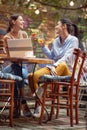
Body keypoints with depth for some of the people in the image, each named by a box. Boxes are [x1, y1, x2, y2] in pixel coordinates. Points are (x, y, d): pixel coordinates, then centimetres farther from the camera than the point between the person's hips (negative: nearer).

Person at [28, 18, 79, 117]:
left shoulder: (73, 40, -3)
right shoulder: (56, 41, 19)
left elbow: (67, 57, -16)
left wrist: (54, 65, -29)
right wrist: (43, 46, 18)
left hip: (67, 70, -6)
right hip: (54, 68, 6)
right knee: (32, 76, -20)